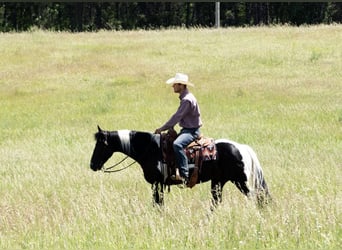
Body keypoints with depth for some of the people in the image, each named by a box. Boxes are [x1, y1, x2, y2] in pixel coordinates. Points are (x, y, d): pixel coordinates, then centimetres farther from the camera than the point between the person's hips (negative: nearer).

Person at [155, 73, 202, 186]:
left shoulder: (187, 100, -19)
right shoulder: (184, 98, 14)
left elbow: (177, 117, -21)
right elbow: (178, 117, 19)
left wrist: (162, 129, -17)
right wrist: (165, 128, 13)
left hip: (192, 131, -11)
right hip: (186, 129, 11)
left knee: (177, 144, -35)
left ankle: (184, 175, -39)